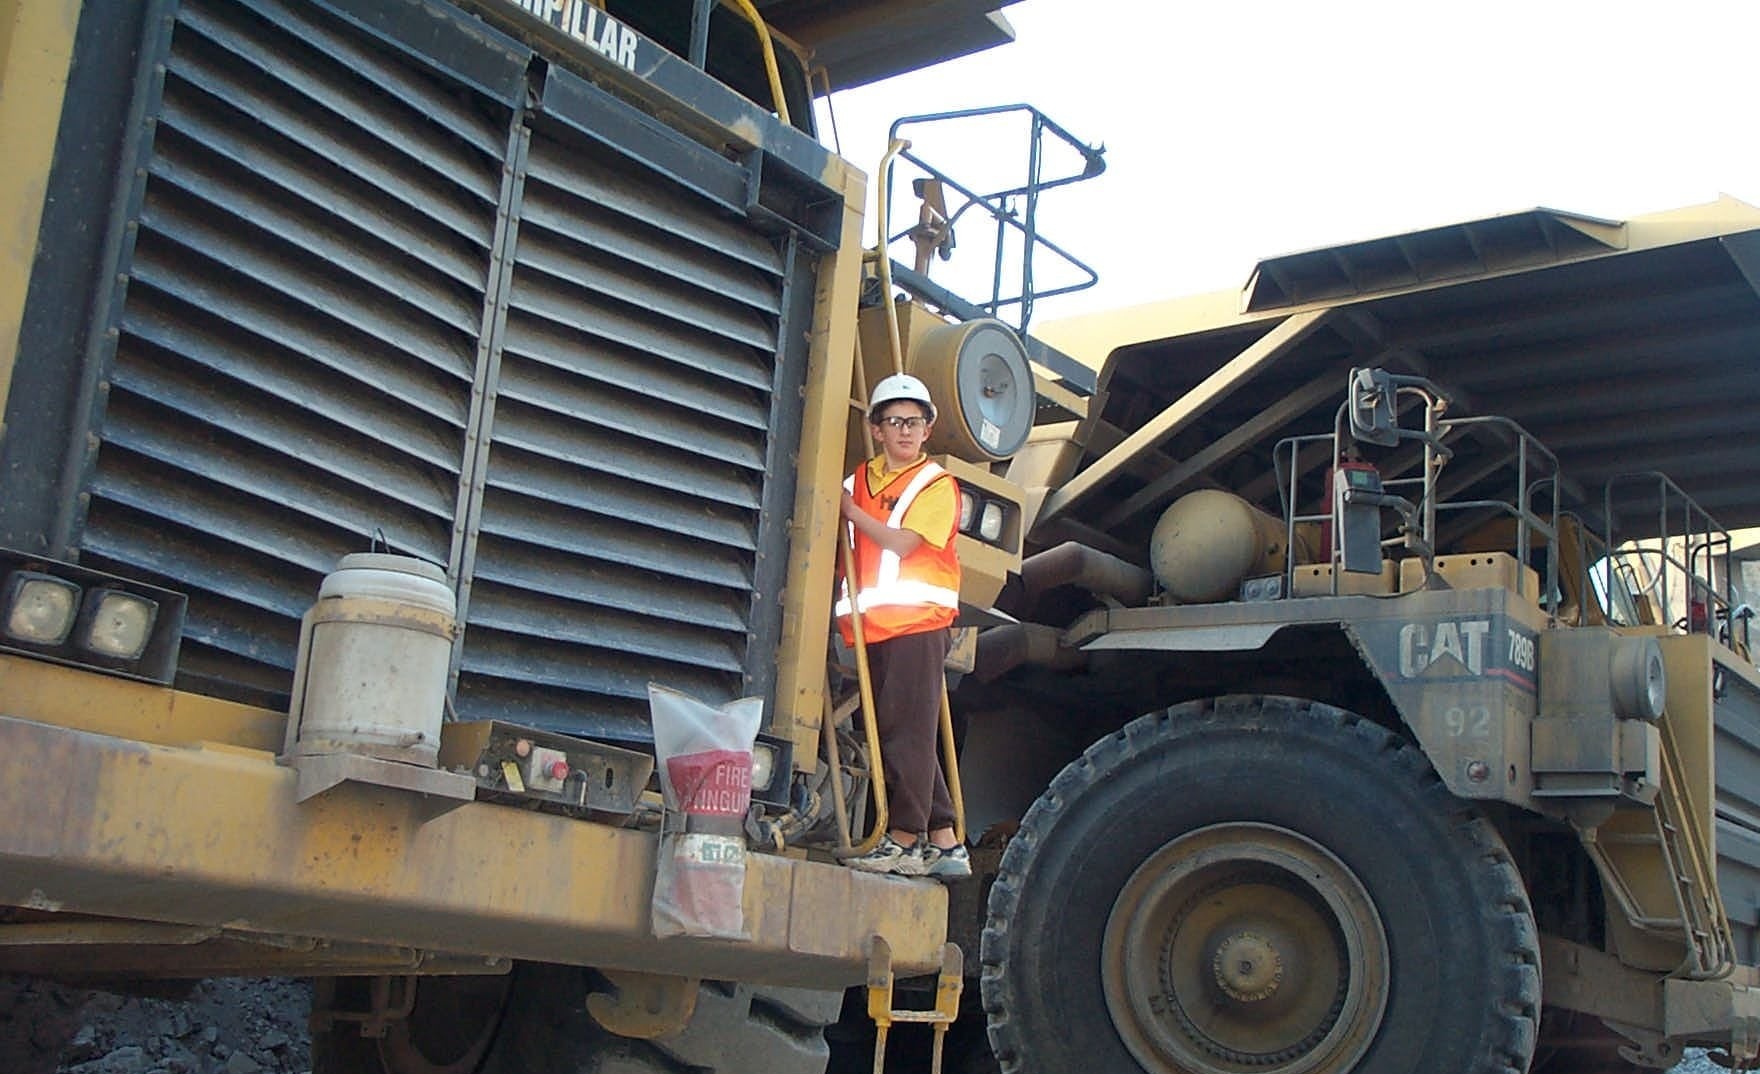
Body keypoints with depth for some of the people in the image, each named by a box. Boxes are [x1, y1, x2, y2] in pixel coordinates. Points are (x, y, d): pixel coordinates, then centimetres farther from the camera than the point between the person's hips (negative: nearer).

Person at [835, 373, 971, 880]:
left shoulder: (938, 485, 2)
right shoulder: (859, 479, 18)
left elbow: (901, 543, -11)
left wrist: (850, 510, -5)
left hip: (918, 622, -6)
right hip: (872, 627, 6)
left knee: (907, 732, -8)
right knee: (895, 733, 6)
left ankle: (905, 839, -6)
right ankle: (943, 841, 12)